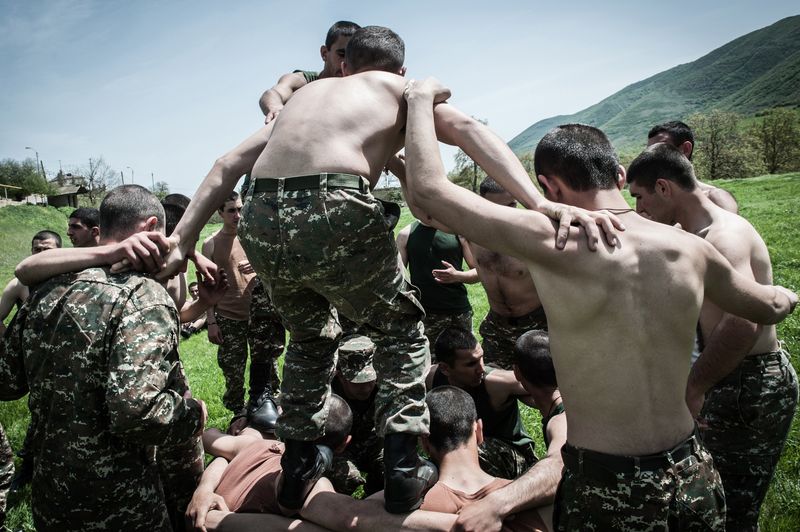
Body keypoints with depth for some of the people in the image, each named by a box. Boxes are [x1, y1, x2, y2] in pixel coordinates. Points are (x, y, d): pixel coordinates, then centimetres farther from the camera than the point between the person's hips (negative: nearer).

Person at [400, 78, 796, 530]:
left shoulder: (552, 242, -21)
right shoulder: (691, 250, -4)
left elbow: (427, 189, -18)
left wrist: (421, 98, -1)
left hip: (607, 491, -4)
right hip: (692, 475, 5)